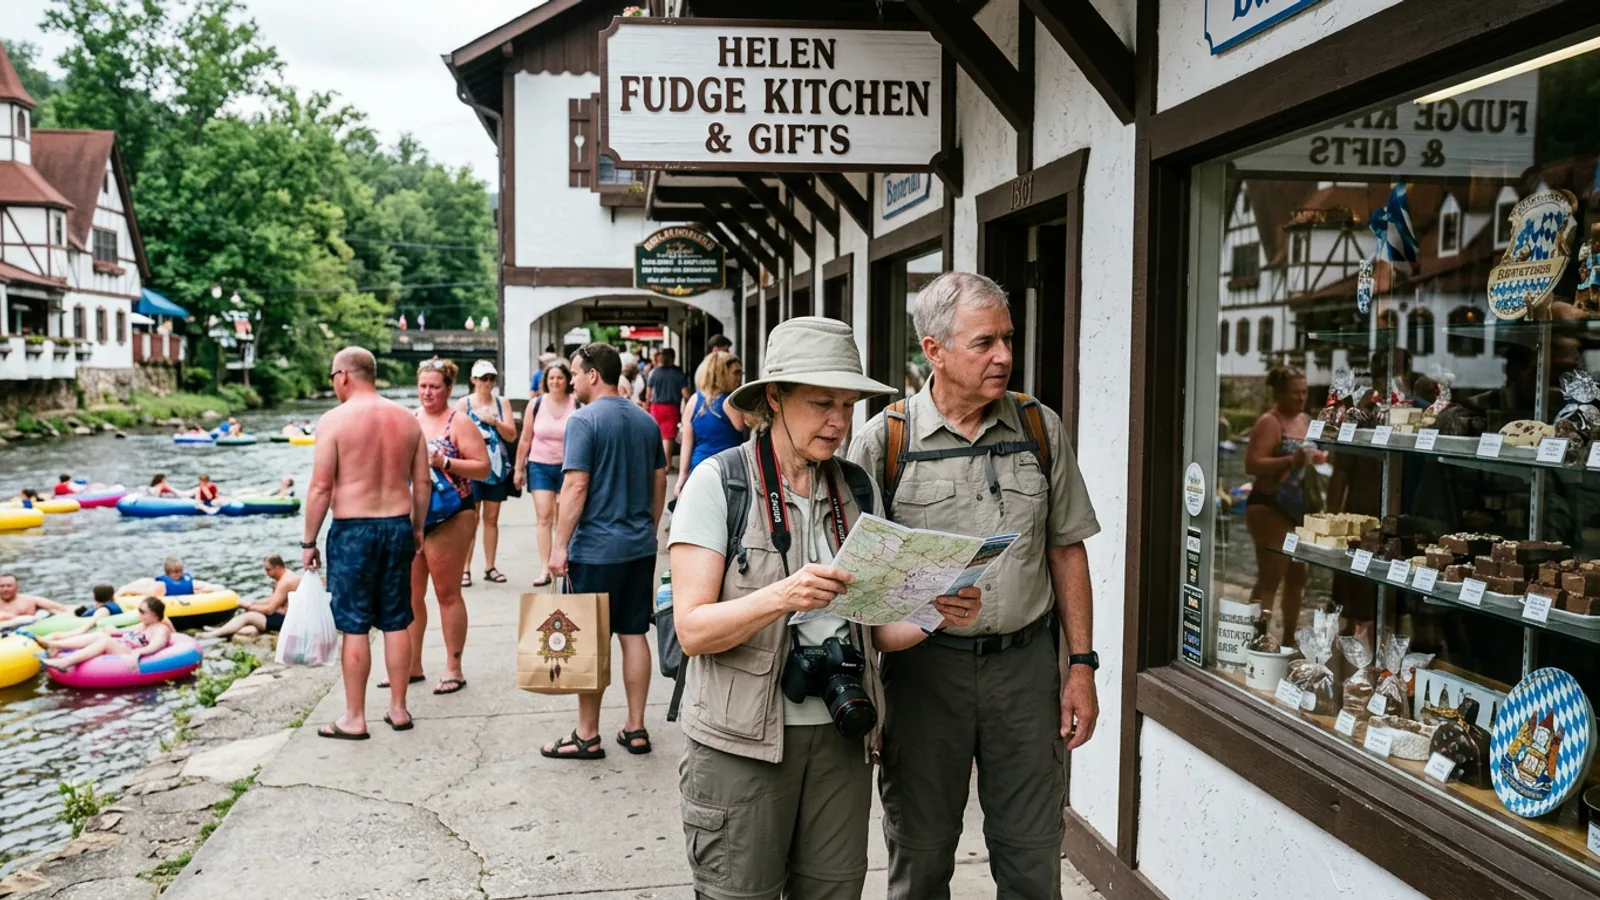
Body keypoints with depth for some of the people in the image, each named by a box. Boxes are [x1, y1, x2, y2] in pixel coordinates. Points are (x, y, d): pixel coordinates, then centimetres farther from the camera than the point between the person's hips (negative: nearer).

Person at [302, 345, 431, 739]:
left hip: (352, 530, -5)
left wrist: (308, 541, -4)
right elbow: (423, 483, 9)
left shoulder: (335, 419, -9)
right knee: (396, 623, 11)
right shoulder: (407, 419, 6)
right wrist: (417, 529, 20)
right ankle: (398, 709, 20)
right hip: (398, 526, 5)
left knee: (354, 626, 3)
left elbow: (321, 487, -11)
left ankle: (354, 719, 10)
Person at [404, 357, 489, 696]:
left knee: (447, 593, 0)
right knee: (411, 593, 11)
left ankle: (453, 669, 10)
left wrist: (444, 462, -21)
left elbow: (483, 467, -11)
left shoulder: (459, 423, -6)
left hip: (449, 518, -6)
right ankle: (412, 665, 23)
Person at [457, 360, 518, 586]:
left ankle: (489, 567, 15)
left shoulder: (502, 403, 8)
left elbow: (511, 435, 2)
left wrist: (494, 421, -12)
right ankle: (465, 569, -1)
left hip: (497, 468, 3)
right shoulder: (464, 404, 1)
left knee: (491, 519, 9)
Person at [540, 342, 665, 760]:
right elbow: (660, 483, 14)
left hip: (596, 549, -6)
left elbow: (576, 487, -18)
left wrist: (560, 545, -13)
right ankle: (636, 729, 18)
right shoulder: (646, 421, 9)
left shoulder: (584, 420, -12)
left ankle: (588, 736, 11)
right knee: (634, 635, 11)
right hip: (641, 546, 7)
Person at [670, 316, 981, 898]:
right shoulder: (719, 481, -8)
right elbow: (693, 629, -14)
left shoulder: (859, 489, 7)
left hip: (841, 735, 4)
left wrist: (937, 614, -12)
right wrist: (782, 597, -30)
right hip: (742, 738, -4)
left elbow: (877, 631, 7)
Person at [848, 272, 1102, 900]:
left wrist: (1081, 664, 4)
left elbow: (1066, 549, 8)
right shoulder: (883, 441, -6)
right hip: (924, 666, -2)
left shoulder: (1041, 428, 3)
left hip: (1026, 661, 2)